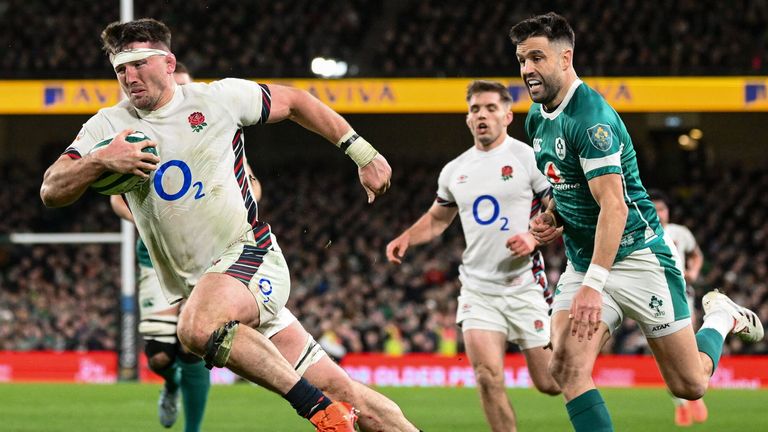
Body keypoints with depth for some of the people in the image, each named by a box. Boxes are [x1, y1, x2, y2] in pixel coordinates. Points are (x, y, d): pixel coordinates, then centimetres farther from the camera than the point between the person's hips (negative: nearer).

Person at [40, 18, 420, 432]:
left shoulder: (219, 98, -2)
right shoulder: (108, 127, 4)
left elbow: (294, 101, 13)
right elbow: (52, 191, -5)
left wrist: (363, 153, 11)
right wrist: (100, 161, -24)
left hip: (252, 257, -3)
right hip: (191, 286, 3)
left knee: (198, 326, -36)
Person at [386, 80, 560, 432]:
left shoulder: (529, 159, -5)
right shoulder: (454, 171, 10)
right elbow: (437, 218, 26)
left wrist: (535, 238, -20)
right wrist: (406, 238, 8)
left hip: (524, 287, -3)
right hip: (478, 291, 3)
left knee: (550, 383, 1)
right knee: (488, 377, -16)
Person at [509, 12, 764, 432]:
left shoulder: (591, 117, -22)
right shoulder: (537, 119, 7)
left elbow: (613, 205, -27)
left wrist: (593, 284, -33)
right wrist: (551, 217, 3)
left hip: (635, 254, -7)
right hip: (581, 262, 7)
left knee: (689, 385, 2)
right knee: (567, 367, -16)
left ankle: (722, 316, 31)